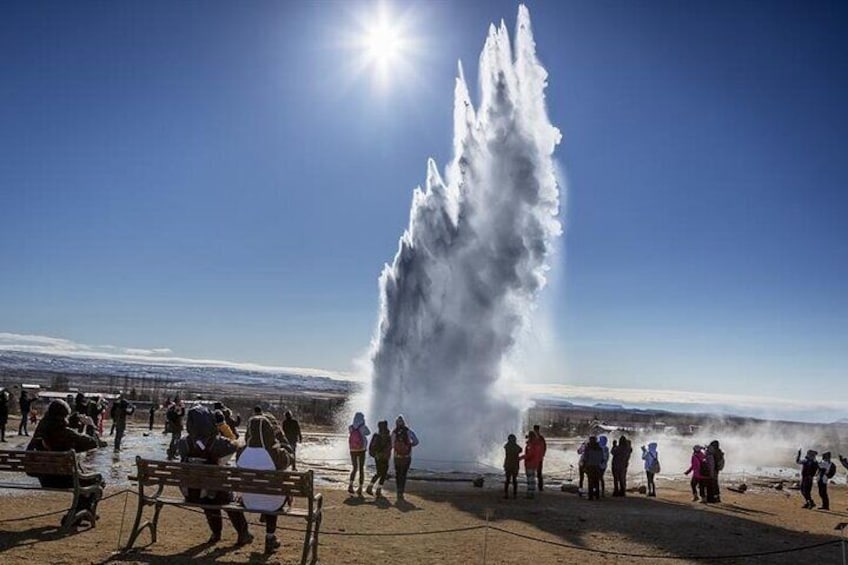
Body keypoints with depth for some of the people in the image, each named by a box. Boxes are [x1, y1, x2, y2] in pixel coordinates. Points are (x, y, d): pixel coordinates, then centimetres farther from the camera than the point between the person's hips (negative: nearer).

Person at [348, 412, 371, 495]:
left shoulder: (350, 428, -1)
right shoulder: (362, 428, -11)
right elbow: (368, 433, 8)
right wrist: (363, 425, 10)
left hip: (353, 450, 3)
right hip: (361, 450, -3)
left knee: (355, 468, 16)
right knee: (361, 469, 8)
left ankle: (350, 485, -4)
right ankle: (360, 488, 5)